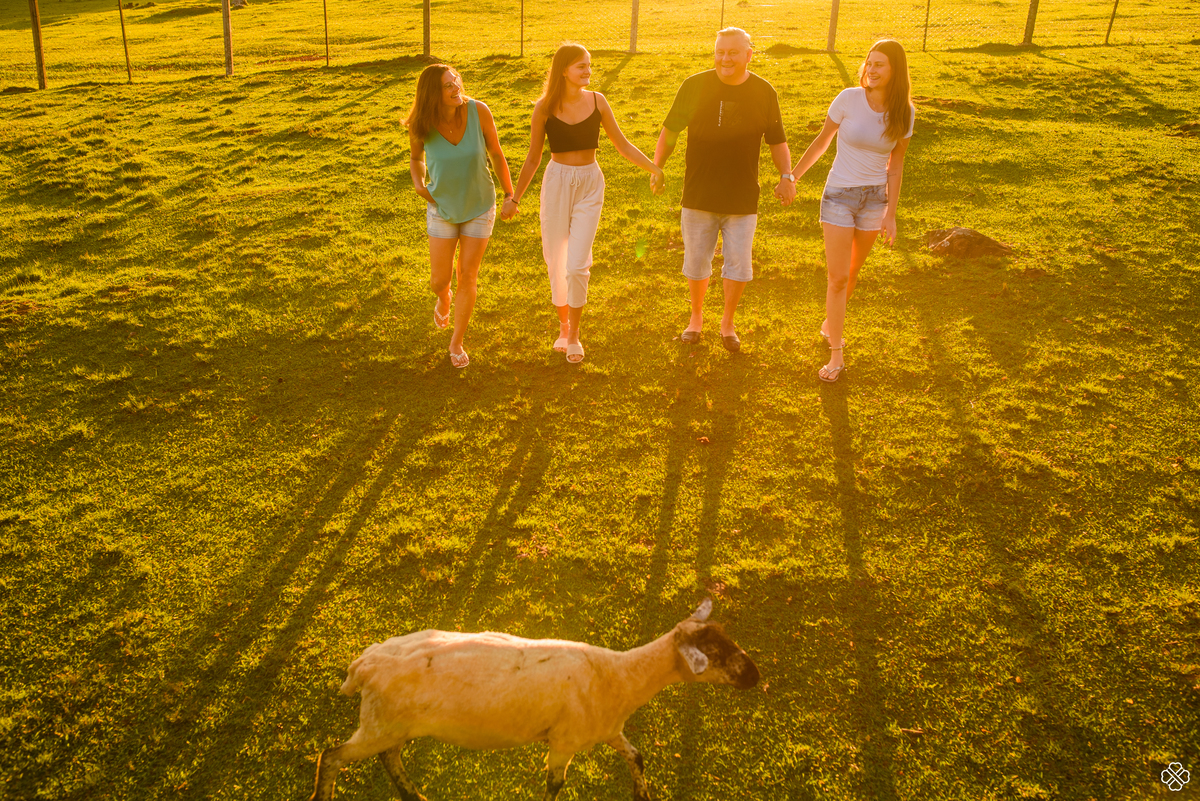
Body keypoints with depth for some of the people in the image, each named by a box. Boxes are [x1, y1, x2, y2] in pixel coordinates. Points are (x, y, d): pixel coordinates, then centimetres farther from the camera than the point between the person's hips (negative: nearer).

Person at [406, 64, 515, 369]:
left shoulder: (478, 111, -22)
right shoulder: (421, 126, -18)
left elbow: (496, 154, -8)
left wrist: (510, 195, -1)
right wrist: (418, 183, -15)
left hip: (480, 206, -1)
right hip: (442, 208, 1)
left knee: (467, 277, 1)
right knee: (439, 280, 5)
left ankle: (456, 343, 19)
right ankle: (443, 297, 45)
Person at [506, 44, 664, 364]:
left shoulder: (597, 101, -1)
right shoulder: (545, 107, -4)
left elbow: (622, 145, 4)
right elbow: (533, 158, 4)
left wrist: (654, 168, -9)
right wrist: (514, 198, 5)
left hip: (590, 185, 0)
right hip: (557, 184, 0)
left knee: (577, 265, -9)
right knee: (556, 263, 7)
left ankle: (574, 333, 10)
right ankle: (563, 326, 30)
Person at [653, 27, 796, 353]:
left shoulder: (764, 92, 0)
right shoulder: (695, 86, -3)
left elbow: (777, 140, 8)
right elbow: (670, 130, 5)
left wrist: (786, 176, -6)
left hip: (742, 200, 0)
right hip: (698, 196, 0)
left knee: (738, 265, 3)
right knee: (696, 262, 10)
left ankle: (728, 323, 25)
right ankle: (696, 316, 33)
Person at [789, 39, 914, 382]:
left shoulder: (904, 112, -3)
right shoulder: (849, 98, -11)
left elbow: (895, 164, 2)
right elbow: (822, 141, 1)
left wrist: (890, 214, 0)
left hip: (874, 199, 3)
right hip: (839, 196, -3)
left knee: (852, 273, 15)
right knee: (837, 278, -5)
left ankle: (830, 322, 41)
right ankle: (836, 355, 2)